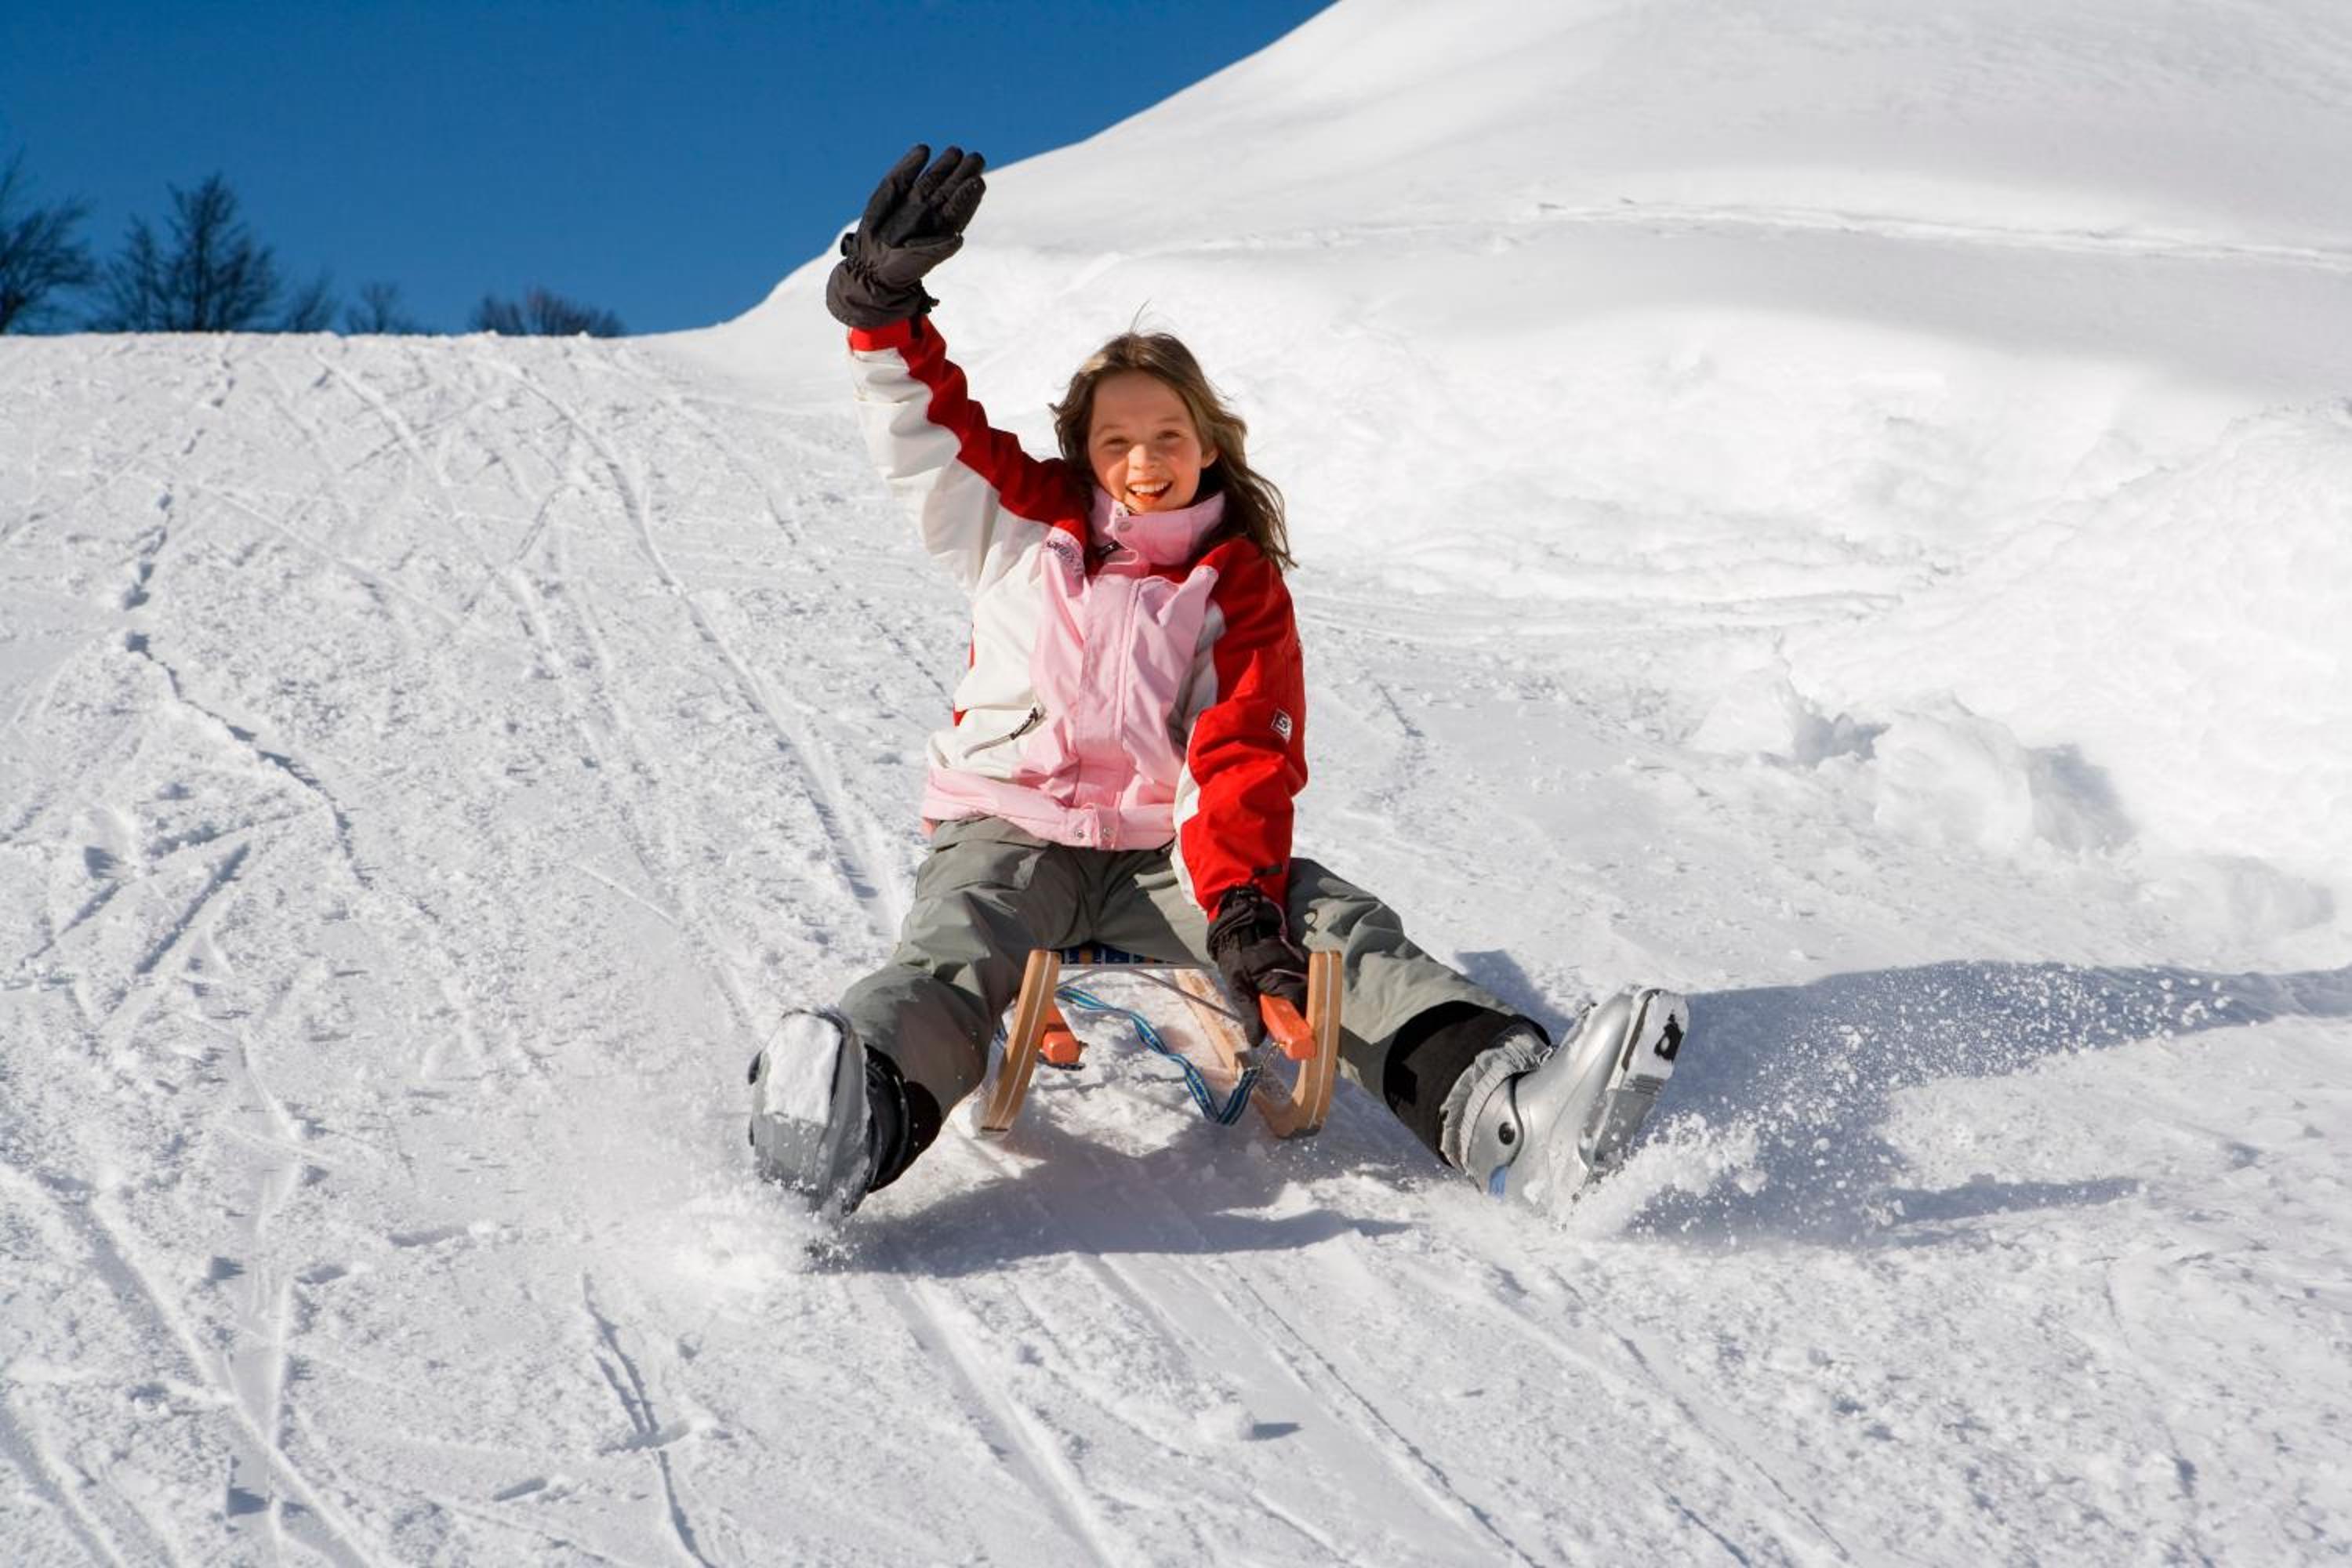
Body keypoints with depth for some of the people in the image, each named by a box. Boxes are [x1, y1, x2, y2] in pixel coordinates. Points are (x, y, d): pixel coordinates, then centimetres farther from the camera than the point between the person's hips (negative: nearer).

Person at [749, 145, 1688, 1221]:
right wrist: (884, 304, -14)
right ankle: (857, 1122, -66)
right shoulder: (1022, 530, 12)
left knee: (1339, 932, -24)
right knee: (954, 957, -34)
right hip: (1007, 835, -1)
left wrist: (1242, 898, -22)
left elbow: (1244, 757, -4)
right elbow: (923, 429, 6)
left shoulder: (1241, 587, 9)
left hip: (1164, 857, 1)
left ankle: (1503, 1114, -46)